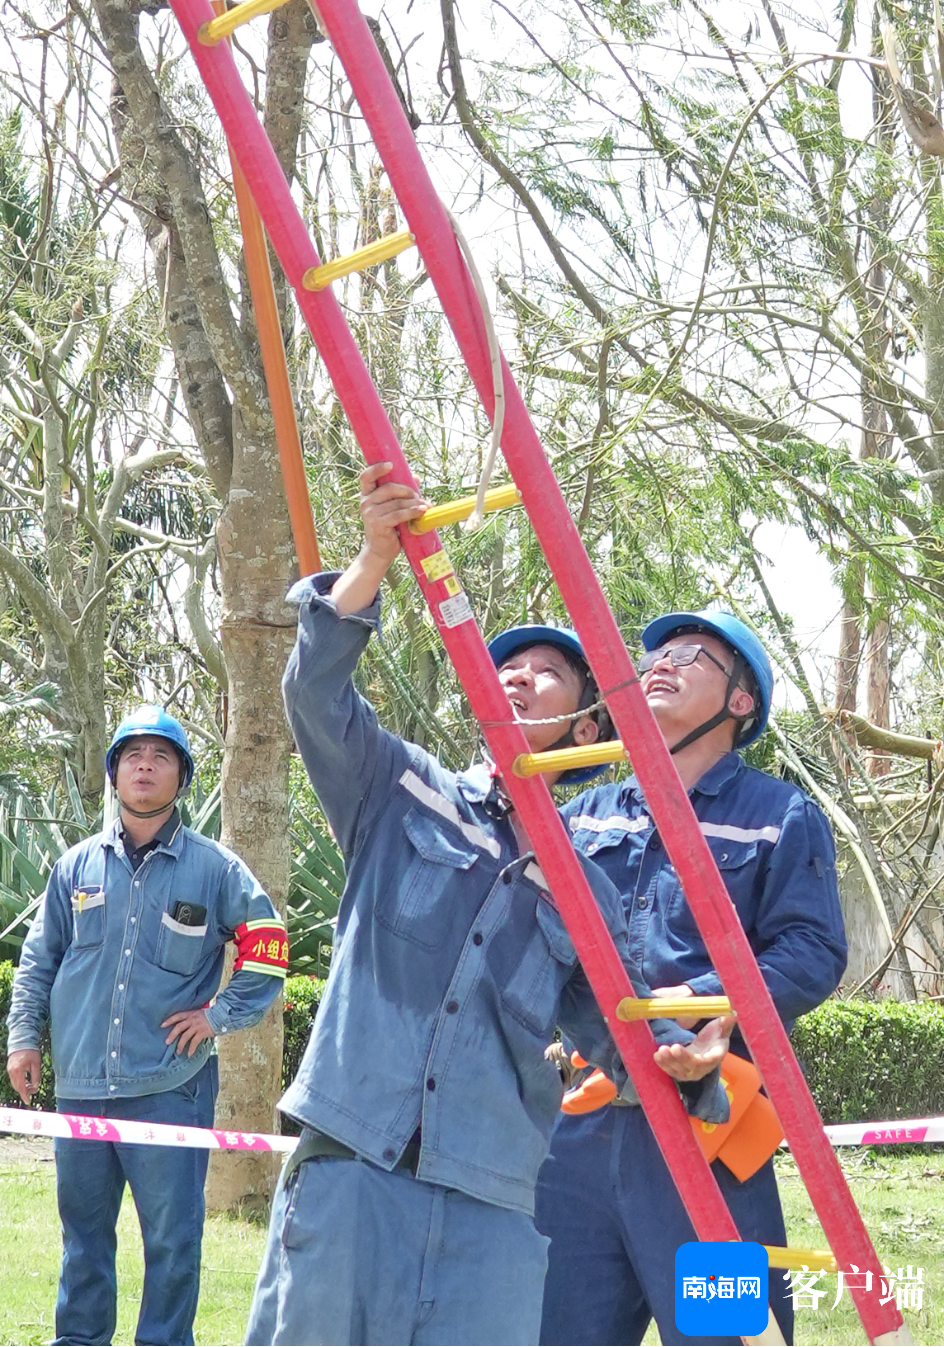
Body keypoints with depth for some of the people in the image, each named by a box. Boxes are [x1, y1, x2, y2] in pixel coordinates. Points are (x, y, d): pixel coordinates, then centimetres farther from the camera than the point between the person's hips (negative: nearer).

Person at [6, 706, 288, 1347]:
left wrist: (222, 1014, -2)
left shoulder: (215, 867, 1)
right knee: (82, 1229, 14)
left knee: (172, 1237, -1)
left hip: (170, 1085, -3)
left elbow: (268, 946, 5)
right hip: (80, 1084, 3)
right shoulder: (77, 865, 9)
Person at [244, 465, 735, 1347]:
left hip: (489, 1205, 2)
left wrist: (681, 1058, -11)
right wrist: (377, 556, -17)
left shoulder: (586, 891, 16)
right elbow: (317, 695, -4)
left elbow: (614, 1028, 13)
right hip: (348, 1167, -1)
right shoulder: (404, 796, 11)